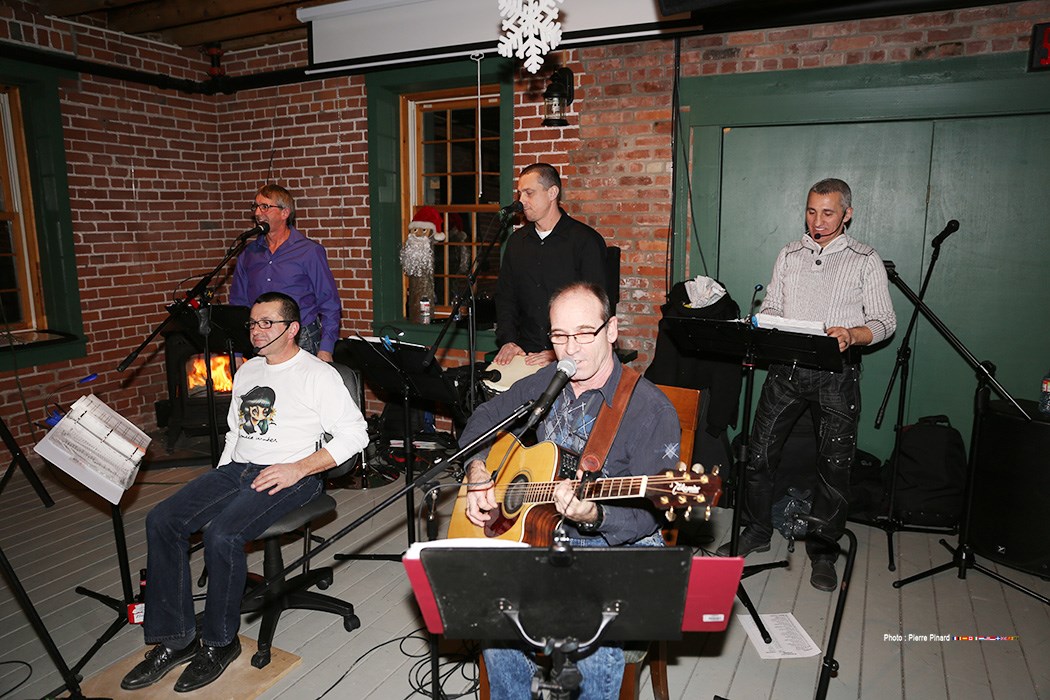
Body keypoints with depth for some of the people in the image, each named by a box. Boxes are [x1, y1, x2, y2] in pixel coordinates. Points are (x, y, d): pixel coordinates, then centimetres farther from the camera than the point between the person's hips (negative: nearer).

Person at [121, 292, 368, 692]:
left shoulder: (318, 374, -6)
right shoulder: (247, 371, 19)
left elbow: (355, 434, -13)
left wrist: (298, 468, -19)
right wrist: (219, 478, 14)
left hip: (290, 477, -7)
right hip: (237, 469, 8)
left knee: (221, 535, -29)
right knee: (161, 521, -10)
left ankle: (219, 642, -5)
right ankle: (174, 640, 0)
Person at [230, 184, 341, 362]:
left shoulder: (310, 251, -2)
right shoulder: (248, 253, 11)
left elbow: (330, 305, -4)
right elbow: (238, 303, 15)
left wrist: (325, 350, -11)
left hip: (302, 343, -3)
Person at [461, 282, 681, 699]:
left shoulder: (651, 410, -12)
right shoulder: (544, 384, 6)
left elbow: (648, 513, -14)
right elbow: (486, 417, 21)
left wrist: (593, 517, -33)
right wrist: (478, 472, 5)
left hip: (620, 546, -4)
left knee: (595, 648, -30)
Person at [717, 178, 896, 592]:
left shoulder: (865, 260, 4)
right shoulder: (789, 254, 14)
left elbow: (885, 321, 0)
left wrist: (852, 334, -21)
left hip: (837, 372, -2)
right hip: (786, 366, 3)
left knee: (834, 464, 2)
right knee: (760, 453, 3)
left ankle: (823, 550, 18)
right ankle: (756, 531, 22)